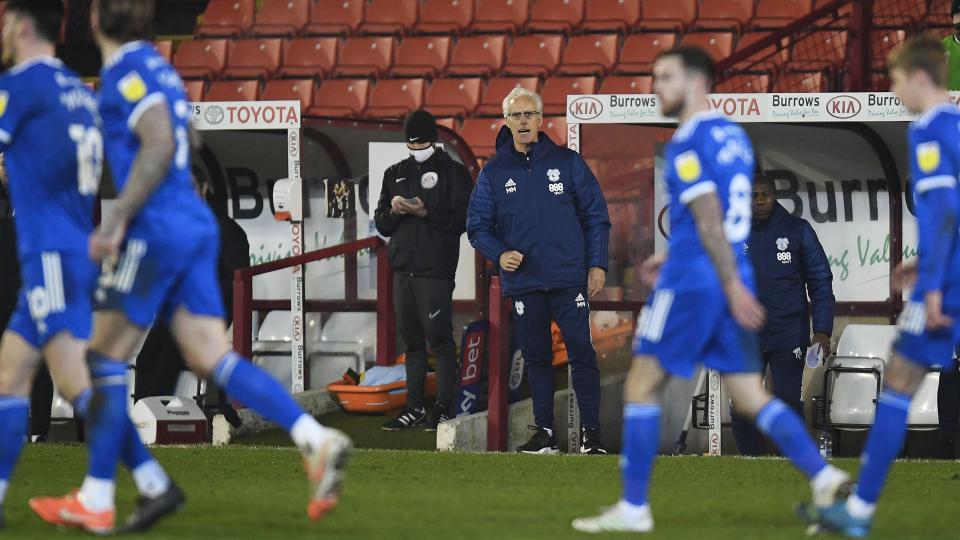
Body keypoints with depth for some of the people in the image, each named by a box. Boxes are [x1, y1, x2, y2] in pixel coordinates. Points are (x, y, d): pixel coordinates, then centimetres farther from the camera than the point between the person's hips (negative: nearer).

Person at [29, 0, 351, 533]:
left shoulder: (126, 73, -9)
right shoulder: (157, 68, 20)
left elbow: (159, 145, -22)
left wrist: (117, 219, -21)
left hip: (156, 230, -9)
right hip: (196, 225, 9)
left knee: (105, 358, 1)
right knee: (211, 357, 1)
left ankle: (95, 499, 3)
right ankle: (317, 441, -15)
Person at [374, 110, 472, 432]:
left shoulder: (453, 172, 1)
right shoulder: (395, 174, 17)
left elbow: (462, 220, -7)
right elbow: (381, 224, 15)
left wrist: (425, 212, -19)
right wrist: (393, 212, -6)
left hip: (436, 271, -5)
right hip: (403, 269, 6)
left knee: (439, 338, -8)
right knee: (412, 341, 8)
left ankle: (445, 407, -6)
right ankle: (414, 408, 12)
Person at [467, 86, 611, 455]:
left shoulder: (568, 163, 5)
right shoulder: (494, 173, 8)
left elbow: (596, 215, 7)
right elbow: (478, 227, 10)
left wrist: (597, 264, -2)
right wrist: (499, 254, -10)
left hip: (569, 279, -2)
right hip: (523, 282, 2)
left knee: (582, 353, -7)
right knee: (536, 358, 6)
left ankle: (591, 430, -3)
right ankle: (544, 431, 11)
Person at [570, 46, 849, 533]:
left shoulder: (687, 144, -12)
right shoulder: (732, 136, 15)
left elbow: (709, 219, -18)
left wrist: (733, 286, -21)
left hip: (692, 284, -8)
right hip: (732, 283, 8)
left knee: (642, 387, 1)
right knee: (751, 397, 8)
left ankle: (633, 508, 3)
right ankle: (823, 477, -6)